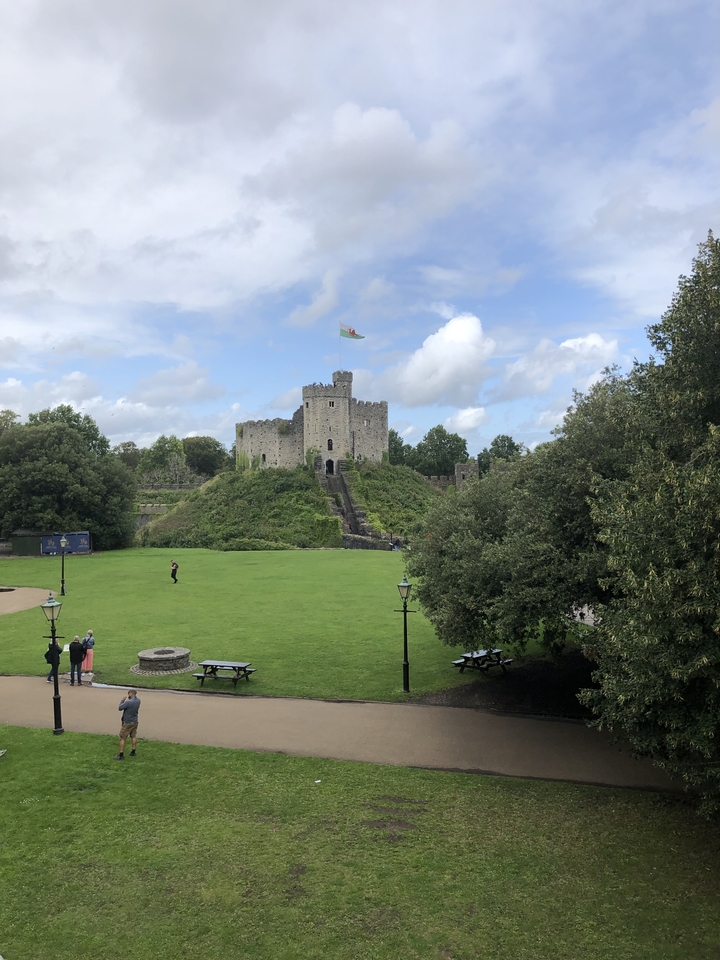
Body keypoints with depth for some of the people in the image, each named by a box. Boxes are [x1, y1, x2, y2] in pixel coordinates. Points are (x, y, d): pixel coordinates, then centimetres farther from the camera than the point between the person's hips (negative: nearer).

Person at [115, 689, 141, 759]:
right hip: (135, 722, 7)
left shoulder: (128, 702, -27)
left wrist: (122, 700, -5)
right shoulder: (138, 700, -4)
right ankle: (133, 752, 26)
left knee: (122, 738, 2)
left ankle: (121, 755, 5)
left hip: (127, 723, -7)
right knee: (133, 736, 17)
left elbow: (120, 708, -16)